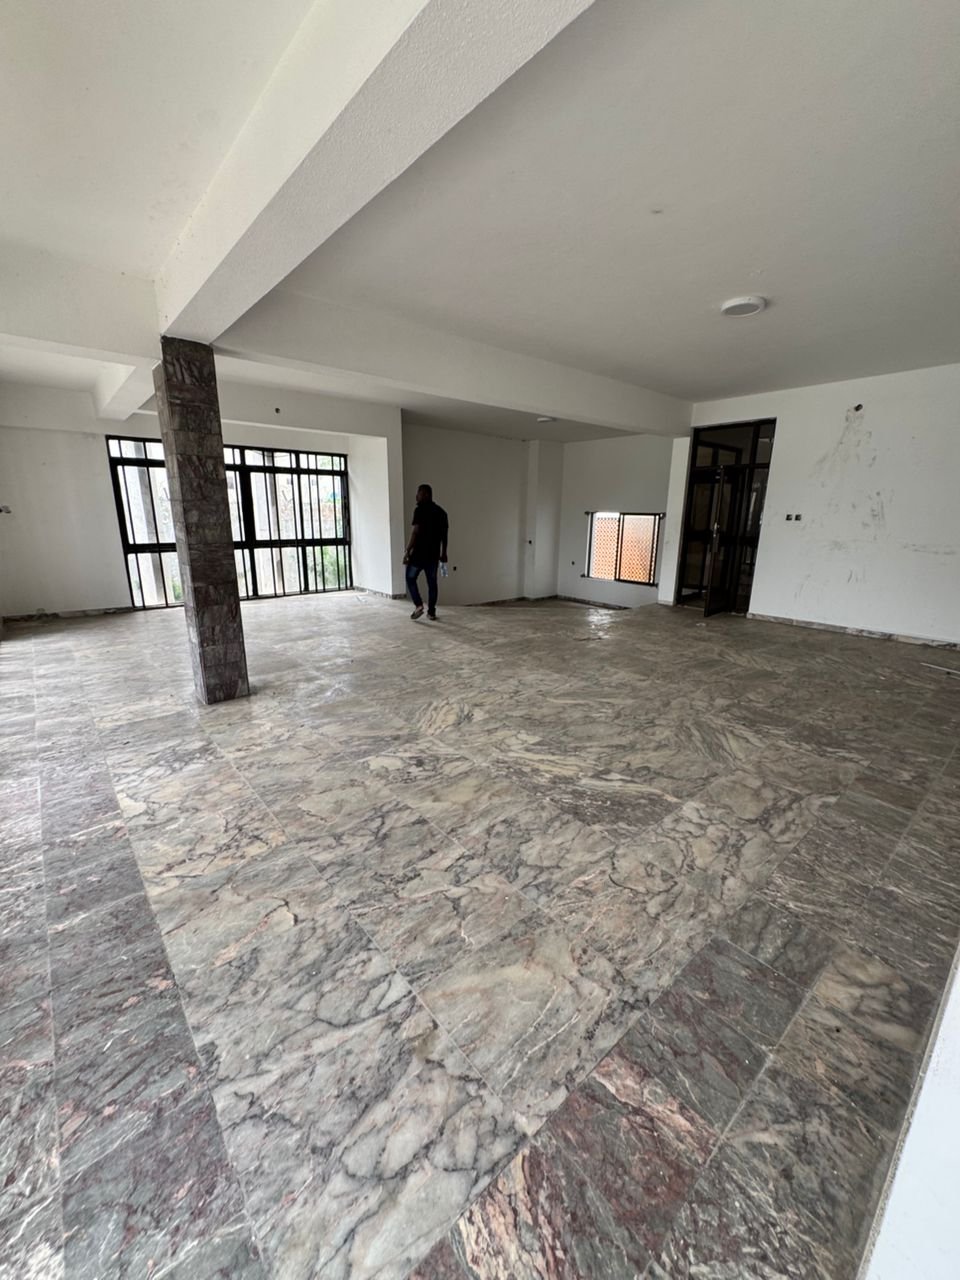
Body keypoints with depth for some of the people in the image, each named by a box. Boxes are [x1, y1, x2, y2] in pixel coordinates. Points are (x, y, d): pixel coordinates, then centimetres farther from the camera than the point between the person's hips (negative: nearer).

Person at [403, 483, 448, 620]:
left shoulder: (420, 510, -11)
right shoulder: (441, 511, 10)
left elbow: (415, 532, -17)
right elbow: (444, 534, 14)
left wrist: (407, 551, -13)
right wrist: (443, 553, 21)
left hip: (419, 553, -6)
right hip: (434, 554, 6)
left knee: (410, 578, 10)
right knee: (432, 582, 10)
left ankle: (418, 605, -3)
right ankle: (431, 612, 11)